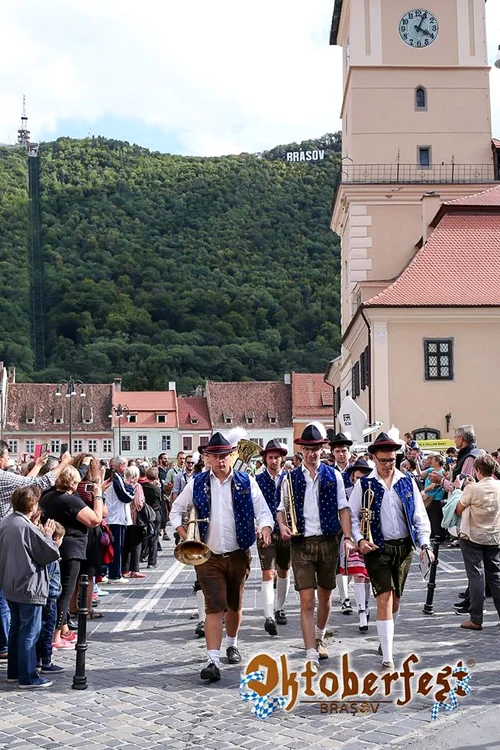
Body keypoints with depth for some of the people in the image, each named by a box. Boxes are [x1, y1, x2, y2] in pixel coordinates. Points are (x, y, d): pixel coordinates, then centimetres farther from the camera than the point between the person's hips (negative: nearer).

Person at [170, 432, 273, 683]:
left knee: (234, 605, 16)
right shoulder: (197, 484, 2)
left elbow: (263, 511, -2)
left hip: (238, 555, 1)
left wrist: (265, 528, -23)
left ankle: (232, 644, 40)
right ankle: (213, 661, -11)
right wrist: (184, 535, -2)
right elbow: (176, 509, 12)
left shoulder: (246, 482, 0)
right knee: (214, 607, -9)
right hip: (209, 556, -1)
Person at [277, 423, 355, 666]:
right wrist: (282, 525, -9)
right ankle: (312, 655, -6)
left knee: (325, 596, 15)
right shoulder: (291, 478, 5)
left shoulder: (333, 475, 5)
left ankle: (319, 639, 38)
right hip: (302, 543, -1)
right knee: (307, 601, -7)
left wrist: (348, 537, -6)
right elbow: (282, 508, 11)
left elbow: (343, 509, 4)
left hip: (328, 542, 1)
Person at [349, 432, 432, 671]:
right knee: (384, 599, -10)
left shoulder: (407, 482, 4)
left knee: (395, 599, 14)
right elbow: (352, 516, 2)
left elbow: (420, 516, 6)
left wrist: (424, 544, -5)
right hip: (377, 548, -3)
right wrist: (360, 540, -13)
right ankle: (387, 657, -6)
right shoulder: (364, 484, -3)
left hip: (404, 547, 3)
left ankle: (386, 639, 39)